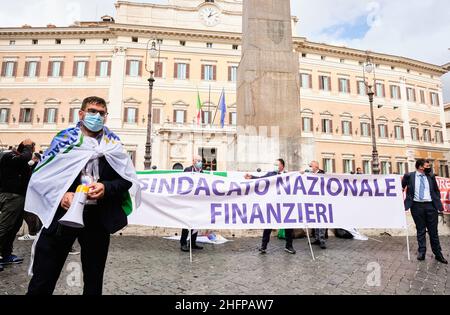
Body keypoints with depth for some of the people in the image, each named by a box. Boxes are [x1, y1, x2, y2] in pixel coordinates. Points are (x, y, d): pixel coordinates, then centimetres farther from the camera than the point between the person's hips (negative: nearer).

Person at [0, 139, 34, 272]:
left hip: (19, 197, 9)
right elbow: (23, 158, -30)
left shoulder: (21, 161, 19)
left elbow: (30, 175, 18)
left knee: (14, 228, 12)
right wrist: (28, 148, -14)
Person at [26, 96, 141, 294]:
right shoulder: (64, 139, 5)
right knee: (42, 281, 6)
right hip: (61, 213, -1)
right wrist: (60, 195, -14)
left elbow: (129, 179, 3)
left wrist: (106, 188, -15)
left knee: (94, 280, 15)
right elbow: (40, 176, 3)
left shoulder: (113, 144, 7)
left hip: (98, 217, 1)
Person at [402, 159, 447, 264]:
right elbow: (401, 187, 9)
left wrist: (438, 202, 8)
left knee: (433, 231, 8)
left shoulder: (431, 176, 8)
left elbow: (436, 190, 17)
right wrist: (403, 201, 2)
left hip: (430, 205, 2)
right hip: (417, 206, -2)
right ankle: (422, 252, 17)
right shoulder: (409, 176, -1)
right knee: (420, 231, 7)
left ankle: (438, 254, 19)